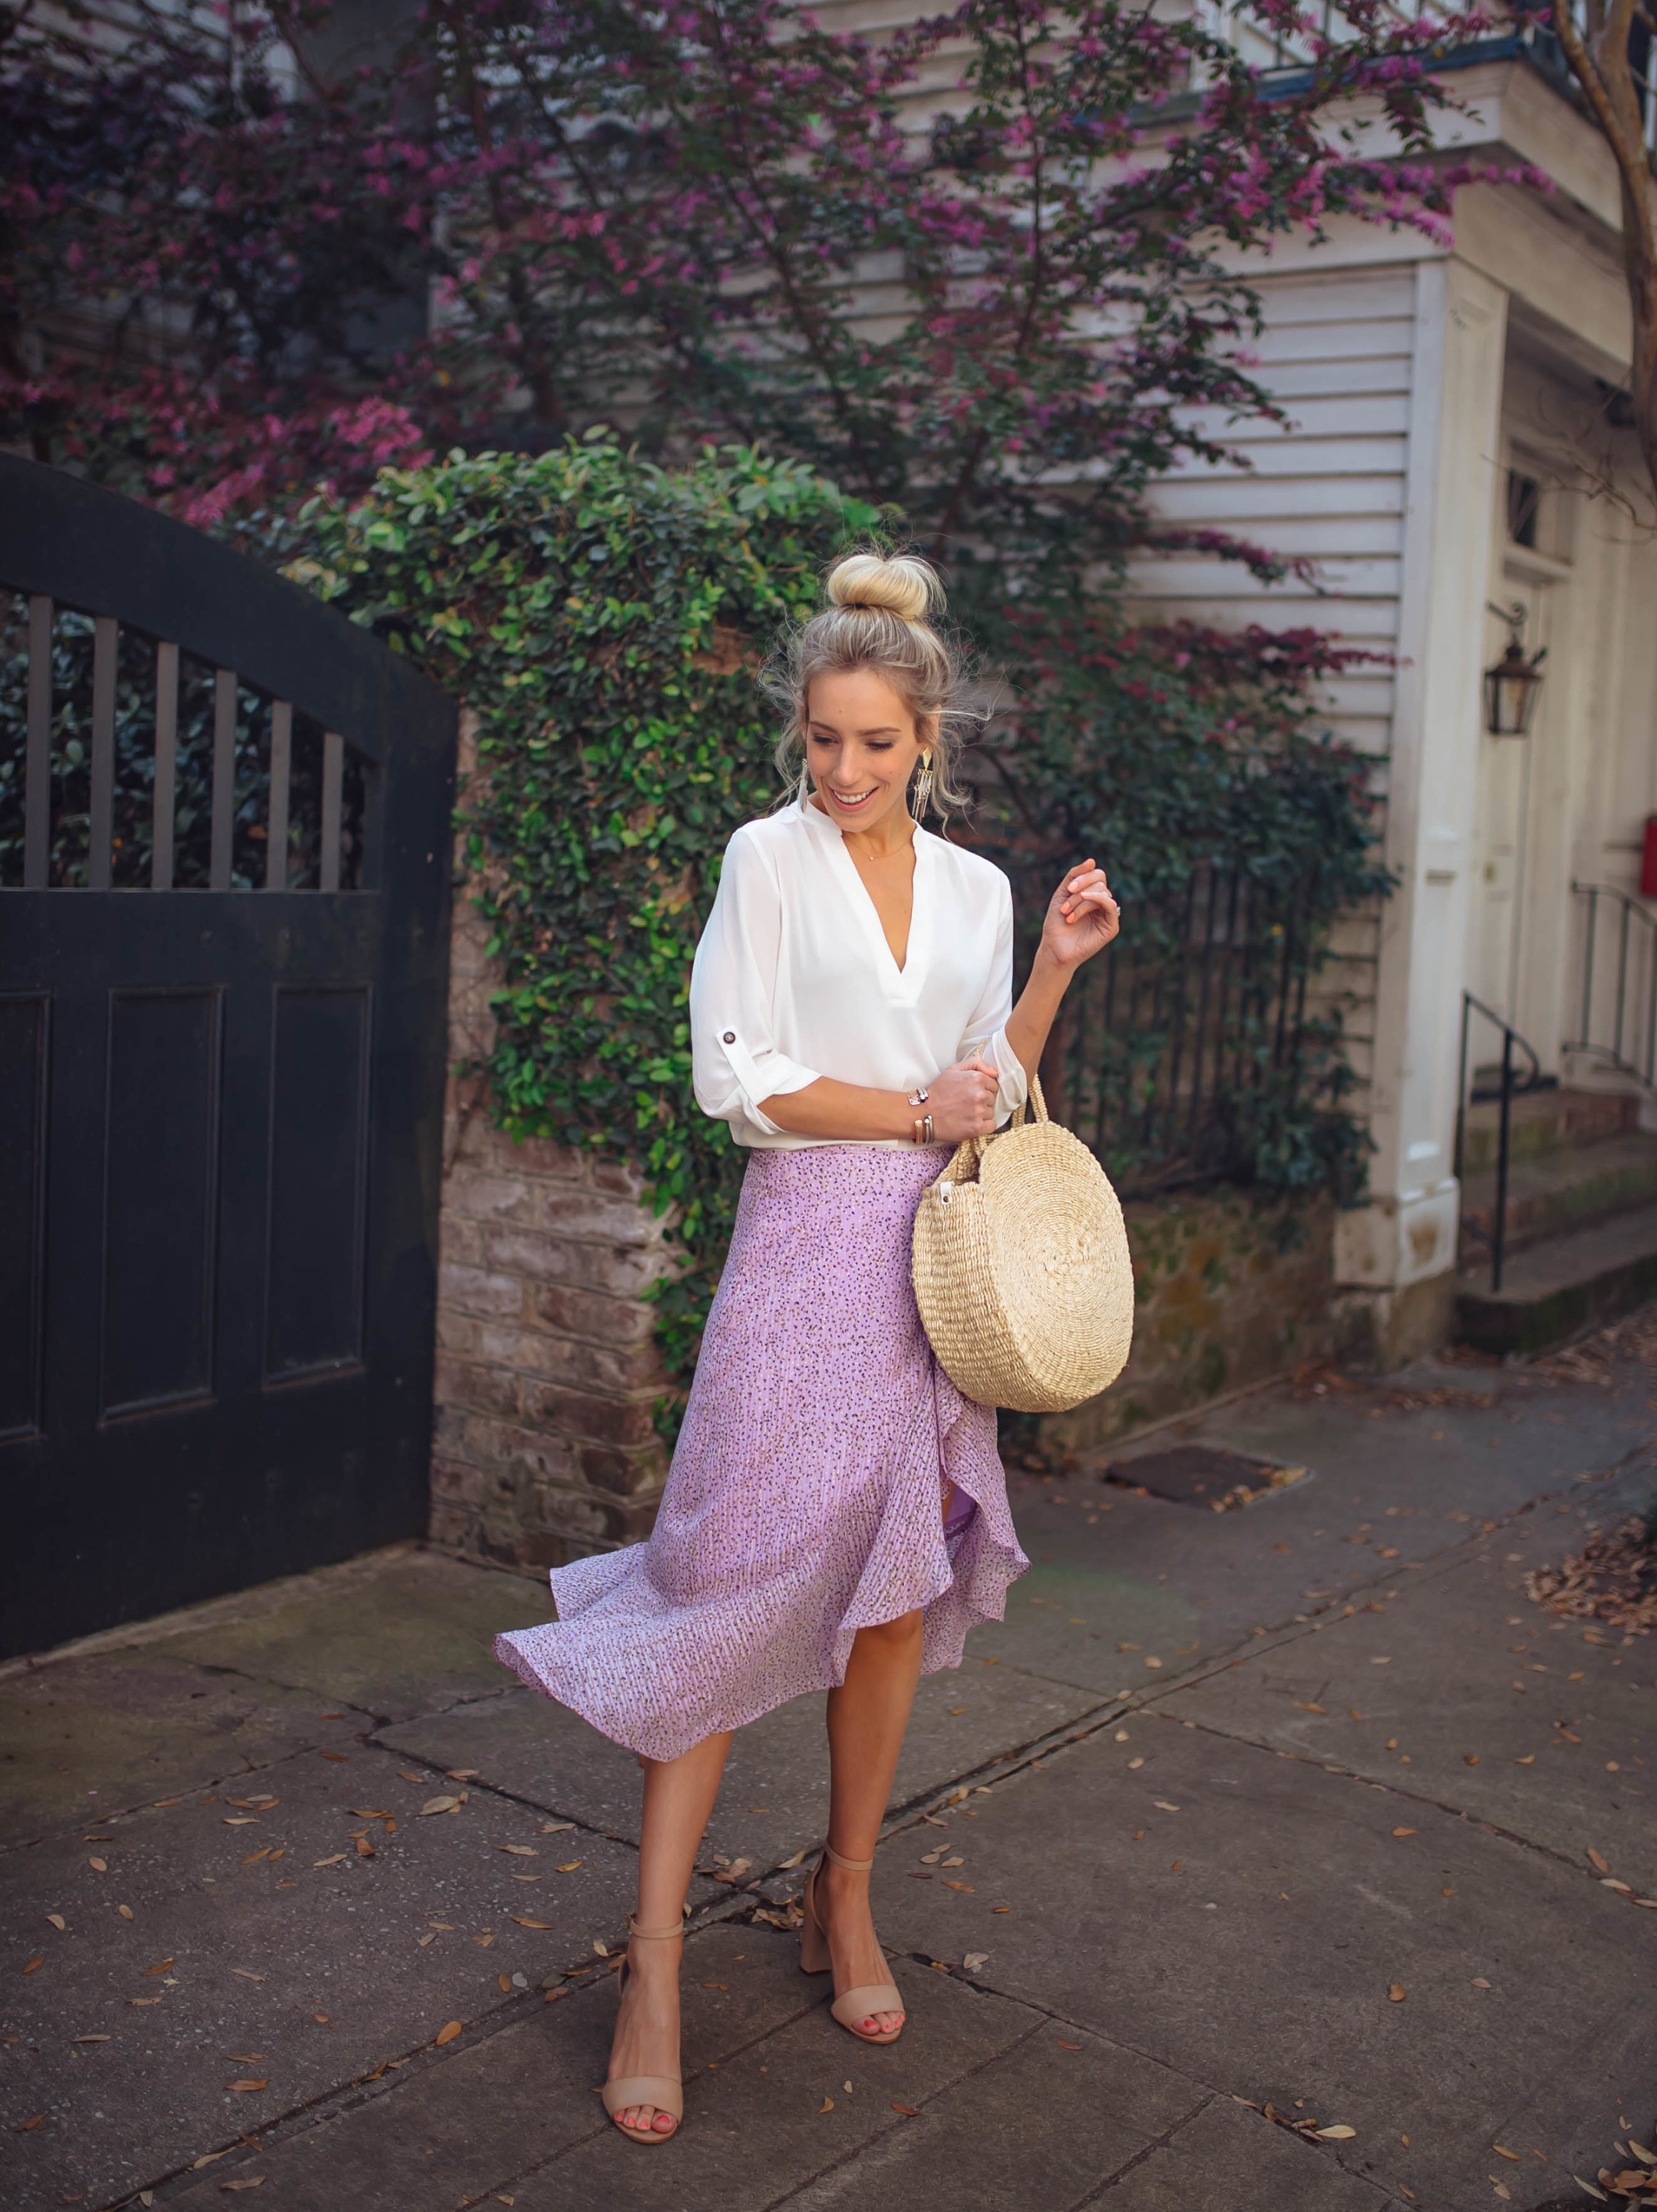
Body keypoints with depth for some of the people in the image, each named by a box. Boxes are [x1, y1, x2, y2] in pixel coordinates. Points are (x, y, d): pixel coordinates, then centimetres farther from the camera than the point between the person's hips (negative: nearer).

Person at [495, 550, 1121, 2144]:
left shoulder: (976, 890, 12)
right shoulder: (770, 859, 0)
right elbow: (738, 1075, -7)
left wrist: (1056, 970, 6)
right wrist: (910, 1113, -8)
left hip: (935, 1255, 4)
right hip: (807, 1246, -4)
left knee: (898, 1584, 7)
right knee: (738, 1582, -8)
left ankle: (845, 1899, 24)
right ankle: (655, 1957, 1)